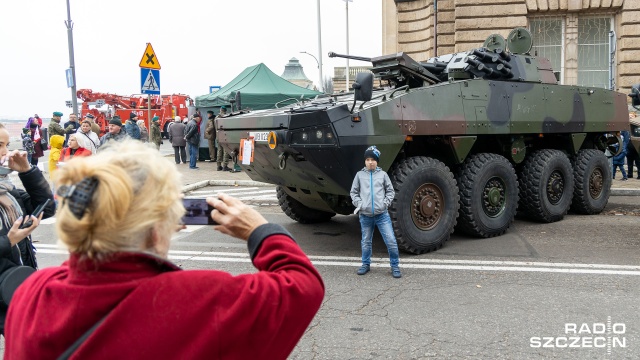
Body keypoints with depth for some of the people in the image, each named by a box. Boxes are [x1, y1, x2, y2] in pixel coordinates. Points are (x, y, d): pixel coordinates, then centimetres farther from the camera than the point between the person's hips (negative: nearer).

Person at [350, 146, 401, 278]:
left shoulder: (382, 174, 4)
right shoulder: (360, 175, 6)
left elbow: (390, 191, 8)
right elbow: (353, 192, 11)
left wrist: (385, 202, -6)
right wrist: (359, 204, -4)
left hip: (382, 214, -1)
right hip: (365, 215, 1)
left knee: (391, 241, -4)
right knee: (366, 242, 13)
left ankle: (395, 266, 9)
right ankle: (366, 264, 29)